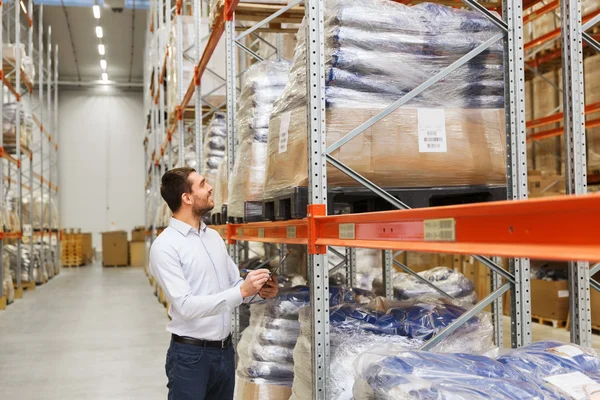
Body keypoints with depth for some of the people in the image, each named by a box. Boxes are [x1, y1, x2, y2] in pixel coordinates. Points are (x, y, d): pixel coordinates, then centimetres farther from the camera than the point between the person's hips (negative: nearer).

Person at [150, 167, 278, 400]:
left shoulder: (214, 237, 9)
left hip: (225, 349, 7)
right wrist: (243, 291, -27)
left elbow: (234, 284, 14)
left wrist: (260, 291, -8)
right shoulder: (165, 246, -14)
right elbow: (186, 306, -22)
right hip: (191, 354, -7)